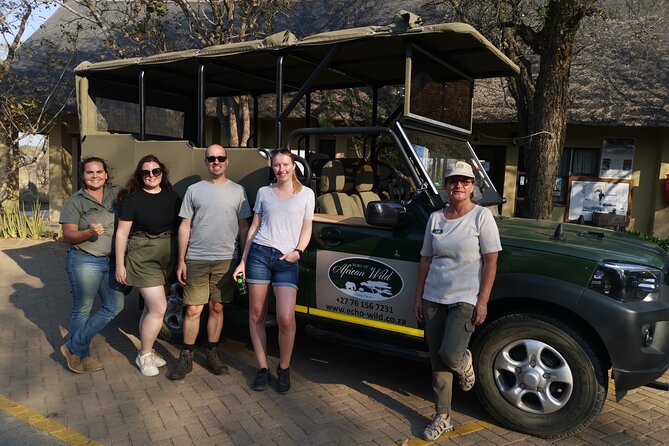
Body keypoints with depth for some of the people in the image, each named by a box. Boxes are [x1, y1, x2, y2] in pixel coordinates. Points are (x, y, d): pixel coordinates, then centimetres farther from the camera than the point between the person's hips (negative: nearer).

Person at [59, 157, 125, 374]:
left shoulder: (116, 194, 5)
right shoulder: (75, 201, -5)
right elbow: (68, 235, -8)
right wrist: (89, 232, -26)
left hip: (112, 260, 5)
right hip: (85, 261, -5)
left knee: (114, 306, 8)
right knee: (82, 309, 5)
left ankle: (74, 347, 20)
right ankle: (80, 354, 23)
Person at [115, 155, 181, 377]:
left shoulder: (172, 197, 4)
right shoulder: (132, 199, -7)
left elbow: (181, 227, 9)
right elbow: (122, 233, -6)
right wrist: (120, 264, -7)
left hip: (167, 257, 5)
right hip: (142, 258, -4)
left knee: (151, 306, 15)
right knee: (159, 307, -9)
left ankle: (146, 350, 30)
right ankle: (144, 355, 10)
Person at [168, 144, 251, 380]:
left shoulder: (237, 191, 7)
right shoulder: (194, 190, 6)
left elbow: (243, 226, 8)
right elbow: (185, 226, 6)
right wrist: (181, 261, 1)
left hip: (226, 260, 1)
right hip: (196, 260, 0)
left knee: (217, 308, 10)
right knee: (193, 310, 2)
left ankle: (212, 352, 24)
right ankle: (186, 357, 15)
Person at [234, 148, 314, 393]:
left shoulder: (306, 194, 8)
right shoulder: (264, 192, 12)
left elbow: (306, 230, 10)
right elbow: (254, 227, 14)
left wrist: (297, 252, -8)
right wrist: (242, 261, 10)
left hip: (287, 260, -2)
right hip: (259, 254, 2)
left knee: (286, 318, -12)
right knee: (256, 315, 4)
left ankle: (284, 369, 11)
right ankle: (263, 369, 19)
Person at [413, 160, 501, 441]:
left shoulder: (482, 216, -5)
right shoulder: (435, 218, 8)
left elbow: (491, 262, -7)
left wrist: (482, 302, -13)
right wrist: (418, 297, 9)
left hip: (465, 300, -4)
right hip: (433, 299, 4)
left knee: (449, 354, -16)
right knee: (437, 361, 8)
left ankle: (465, 364, 21)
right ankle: (442, 418, 24)